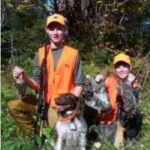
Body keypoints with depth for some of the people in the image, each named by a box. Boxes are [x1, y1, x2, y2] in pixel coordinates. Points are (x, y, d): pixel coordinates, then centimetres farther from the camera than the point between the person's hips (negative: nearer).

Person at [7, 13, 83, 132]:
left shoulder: (73, 54, -6)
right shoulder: (41, 53, 1)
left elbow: (78, 84, -3)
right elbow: (38, 84, 1)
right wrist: (24, 77, -19)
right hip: (43, 101, 3)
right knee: (13, 106, -11)